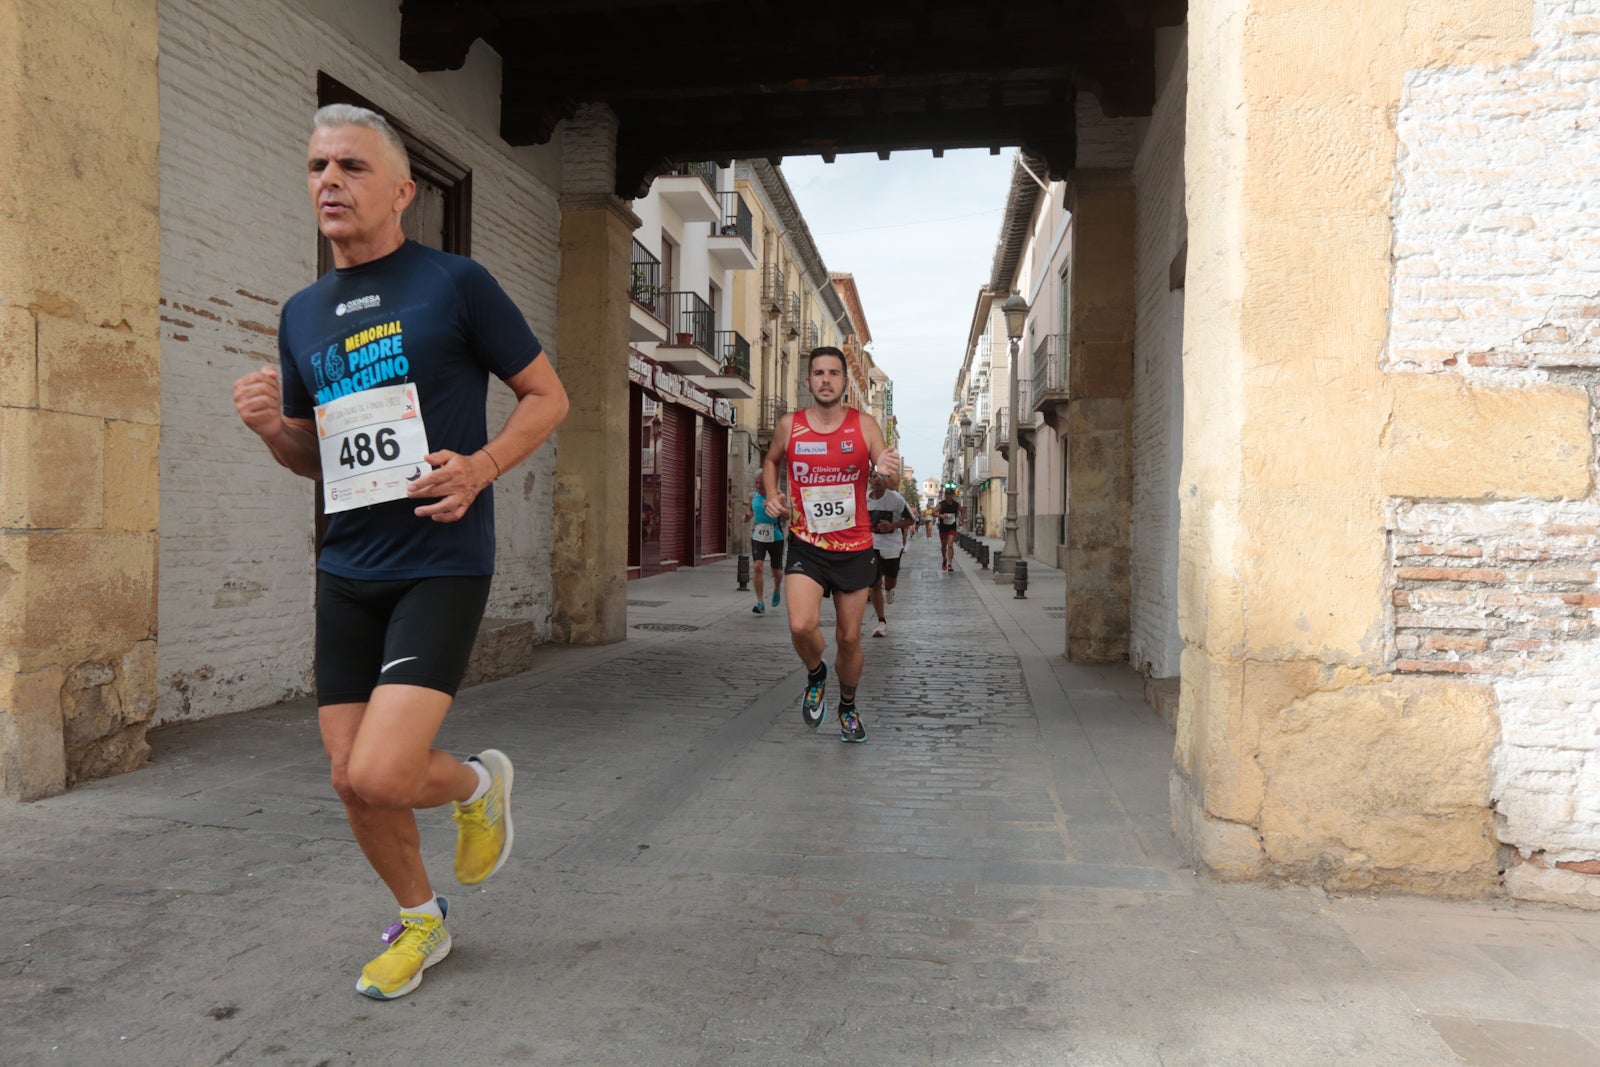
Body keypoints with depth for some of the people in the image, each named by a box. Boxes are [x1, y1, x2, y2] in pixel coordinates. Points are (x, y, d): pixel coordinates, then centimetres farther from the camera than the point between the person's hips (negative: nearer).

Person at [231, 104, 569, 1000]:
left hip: (443, 565, -6)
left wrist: (480, 467, -18)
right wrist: (271, 427, -1)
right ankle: (421, 921, 34)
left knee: (381, 776, -17)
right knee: (351, 780, 9)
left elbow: (549, 397, -1)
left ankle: (480, 783, 18)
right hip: (348, 571, 6)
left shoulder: (455, 282, -4)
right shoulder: (302, 313, 13)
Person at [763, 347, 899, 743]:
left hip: (855, 549, 1)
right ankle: (815, 675, 12)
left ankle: (848, 707, 37)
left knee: (849, 638, 10)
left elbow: (886, 467, -4)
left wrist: (889, 469, -28)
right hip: (806, 546, -1)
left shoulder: (864, 424, -3)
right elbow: (771, 461, 18)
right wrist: (772, 495, 0)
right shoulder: (789, 426, -2)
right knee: (801, 626, -22)